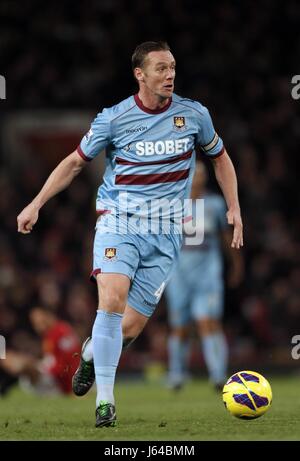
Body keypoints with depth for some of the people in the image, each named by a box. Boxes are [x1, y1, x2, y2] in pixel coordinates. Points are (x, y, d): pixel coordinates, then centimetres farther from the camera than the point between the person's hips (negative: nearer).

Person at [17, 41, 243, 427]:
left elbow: (219, 157, 20)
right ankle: (104, 401, -18)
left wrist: (234, 207, 11)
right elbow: (75, 162, 9)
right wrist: (36, 204, 4)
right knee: (112, 299, -25)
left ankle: (91, 353, 32)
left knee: (132, 326, -4)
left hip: (164, 234, 2)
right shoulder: (113, 119, -3)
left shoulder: (194, 115, 3)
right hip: (118, 222, -2)